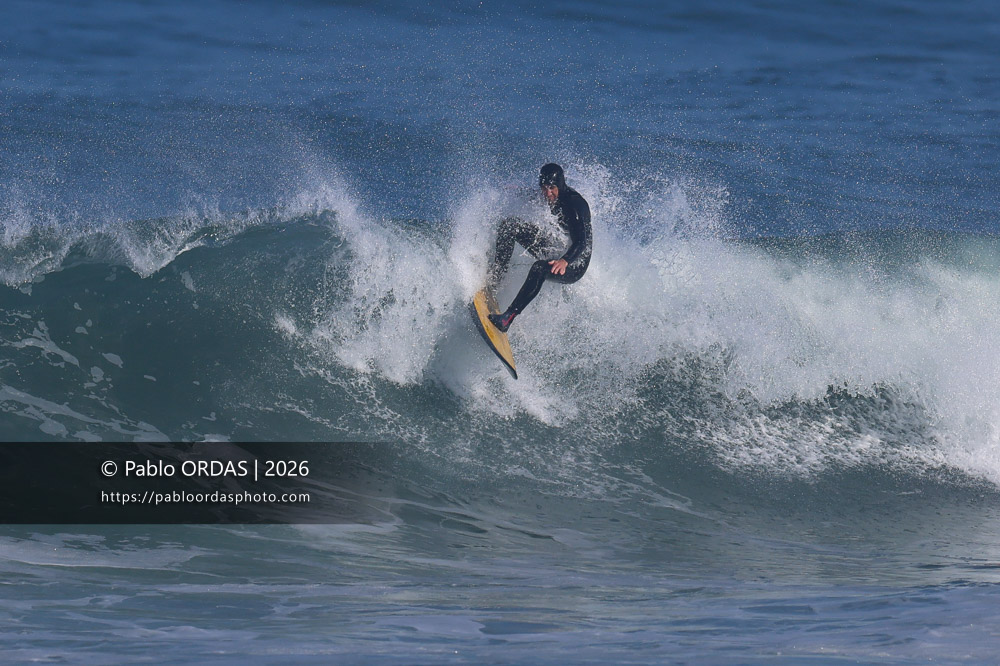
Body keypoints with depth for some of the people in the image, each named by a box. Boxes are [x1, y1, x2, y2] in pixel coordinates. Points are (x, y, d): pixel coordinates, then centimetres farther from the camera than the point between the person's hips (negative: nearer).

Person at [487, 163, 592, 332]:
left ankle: (508, 318, -44)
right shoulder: (550, 197, -3)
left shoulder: (575, 203, -26)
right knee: (509, 225, -4)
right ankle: (494, 278, -10)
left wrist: (564, 261, -53)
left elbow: (582, 242, -35)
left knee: (540, 268, -41)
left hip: (575, 265, -9)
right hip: (553, 249, 9)